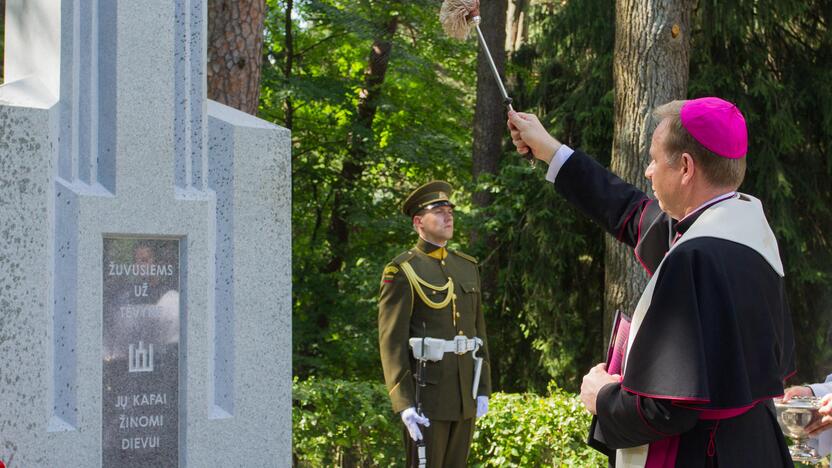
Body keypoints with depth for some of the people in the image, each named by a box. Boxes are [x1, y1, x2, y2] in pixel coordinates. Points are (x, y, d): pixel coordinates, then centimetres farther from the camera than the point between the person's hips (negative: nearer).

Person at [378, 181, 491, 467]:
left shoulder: (467, 267, 13)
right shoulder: (401, 272, -8)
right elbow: (391, 342, -13)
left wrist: (482, 389, 11)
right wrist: (403, 404, -20)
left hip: (463, 390, 7)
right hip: (425, 391, -7)